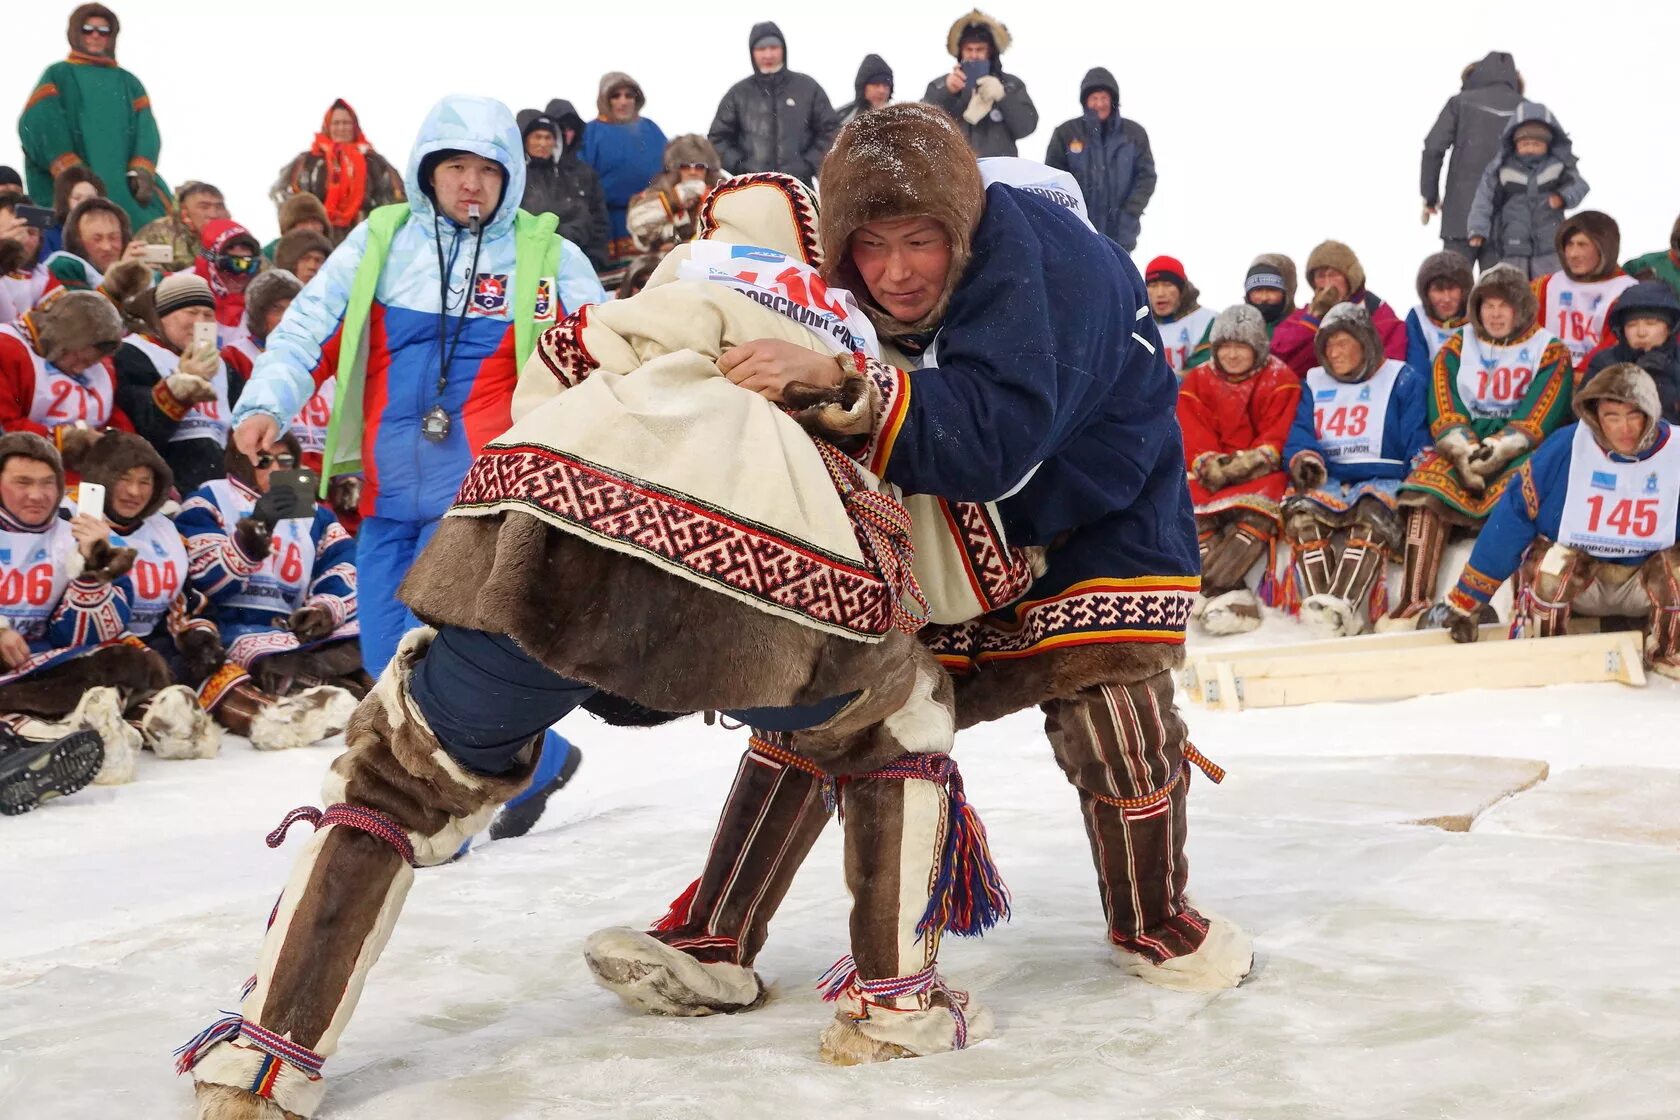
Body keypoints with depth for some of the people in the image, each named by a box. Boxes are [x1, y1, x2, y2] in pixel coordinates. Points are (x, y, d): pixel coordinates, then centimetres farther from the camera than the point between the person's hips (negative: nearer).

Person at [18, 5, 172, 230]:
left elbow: (147, 133, 10)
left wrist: (141, 172, -10)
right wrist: (70, 171, -16)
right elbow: (41, 128, 0)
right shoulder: (58, 76, 15)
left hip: (125, 185, 3)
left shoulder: (128, 83, 23)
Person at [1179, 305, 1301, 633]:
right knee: (1193, 512, -28)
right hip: (1213, 478, 3)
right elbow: (1193, 437, 3)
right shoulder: (1197, 381, 11)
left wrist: (1248, 462, -22)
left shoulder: (1281, 379, 3)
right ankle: (1230, 594, -40)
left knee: (1257, 512, -35)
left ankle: (1202, 589, -46)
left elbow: (1279, 435, -6)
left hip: (1261, 473, -3)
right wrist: (1210, 462, -17)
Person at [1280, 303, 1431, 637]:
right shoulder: (1314, 383, 22)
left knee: (1371, 512, -38)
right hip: (1329, 480, 3)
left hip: (1382, 480, -3)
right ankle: (1317, 605, -44)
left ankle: (1343, 605, -50)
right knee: (1302, 511, -32)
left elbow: (1417, 437, 4)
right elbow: (1299, 433, 10)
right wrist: (1305, 458, -12)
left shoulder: (1402, 379, 12)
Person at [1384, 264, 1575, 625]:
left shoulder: (1550, 352, 6)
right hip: (1462, 449, 2)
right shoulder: (1456, 349, 13)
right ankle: (1414, 600, -31)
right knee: (1428, 487, -27)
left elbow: (1538, 419, -7)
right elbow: (1444, 416, 1)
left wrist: (1495, 451, -21)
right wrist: (1466, 454, -17)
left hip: (1521, 453, -2)